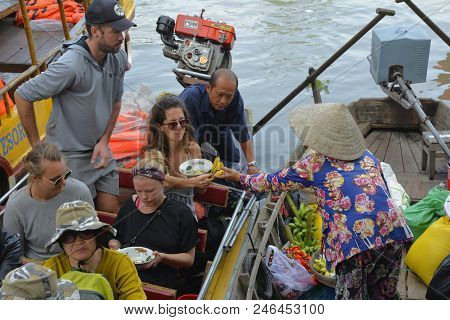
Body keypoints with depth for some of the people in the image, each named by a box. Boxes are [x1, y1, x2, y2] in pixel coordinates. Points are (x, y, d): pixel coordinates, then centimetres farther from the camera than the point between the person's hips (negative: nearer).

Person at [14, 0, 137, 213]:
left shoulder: (118, 57, -4)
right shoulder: (71, 66, -27)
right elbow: (22, 96, -19)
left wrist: (104, 141, -1)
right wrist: (36, 145, -10)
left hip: (99, 149, 6)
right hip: (70, 155, -6)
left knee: (111, 212, 8)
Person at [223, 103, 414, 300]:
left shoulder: (314, 163, 7)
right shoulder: (367, 156, 20)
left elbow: (273, 182, 18)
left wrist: (241, 178, 33)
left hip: (355, 241, -5)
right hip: (393, 232, 5)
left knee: (350, 297, 10)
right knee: (385, 295, 22)